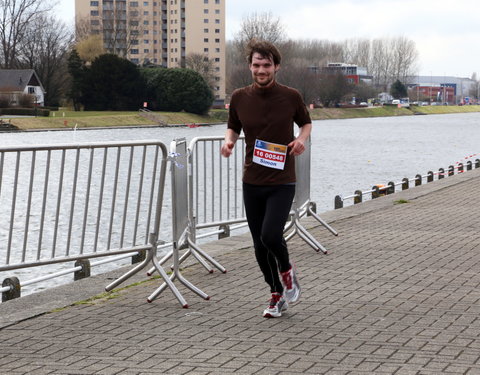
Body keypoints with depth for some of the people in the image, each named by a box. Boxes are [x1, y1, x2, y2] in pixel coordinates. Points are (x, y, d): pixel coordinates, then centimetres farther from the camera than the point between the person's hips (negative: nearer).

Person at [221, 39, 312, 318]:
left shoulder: (291, 96, -5)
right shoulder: (240, 97, 1)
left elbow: (306, 122, 12)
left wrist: (302, 139, -9)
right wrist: (229, 140, -6)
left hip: (282, 182, -3)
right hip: (252, 182, 3)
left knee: (270, 235, -20)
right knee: (260, 246, 7)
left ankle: (287, 270, 13)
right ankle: (278, 296, 25)